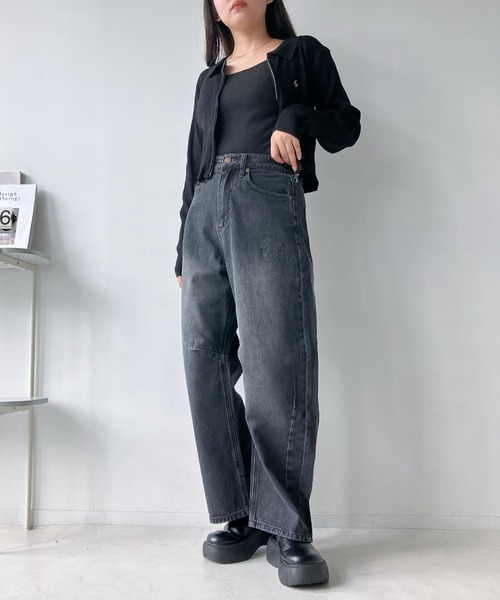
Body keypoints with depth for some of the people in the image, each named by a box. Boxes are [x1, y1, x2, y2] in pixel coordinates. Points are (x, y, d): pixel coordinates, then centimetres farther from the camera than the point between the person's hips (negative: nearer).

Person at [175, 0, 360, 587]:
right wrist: (182, 253, 19)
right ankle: (241, 516, 4)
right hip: (205, 213, 5)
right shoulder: (209, 78, 28)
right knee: (206, 364, -5)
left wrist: (298, 117, -8)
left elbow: (347, 124, 14)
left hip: (269, 202, -5)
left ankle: (286, 527, -7)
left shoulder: (303, 54, 19)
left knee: (274, 365, -15)